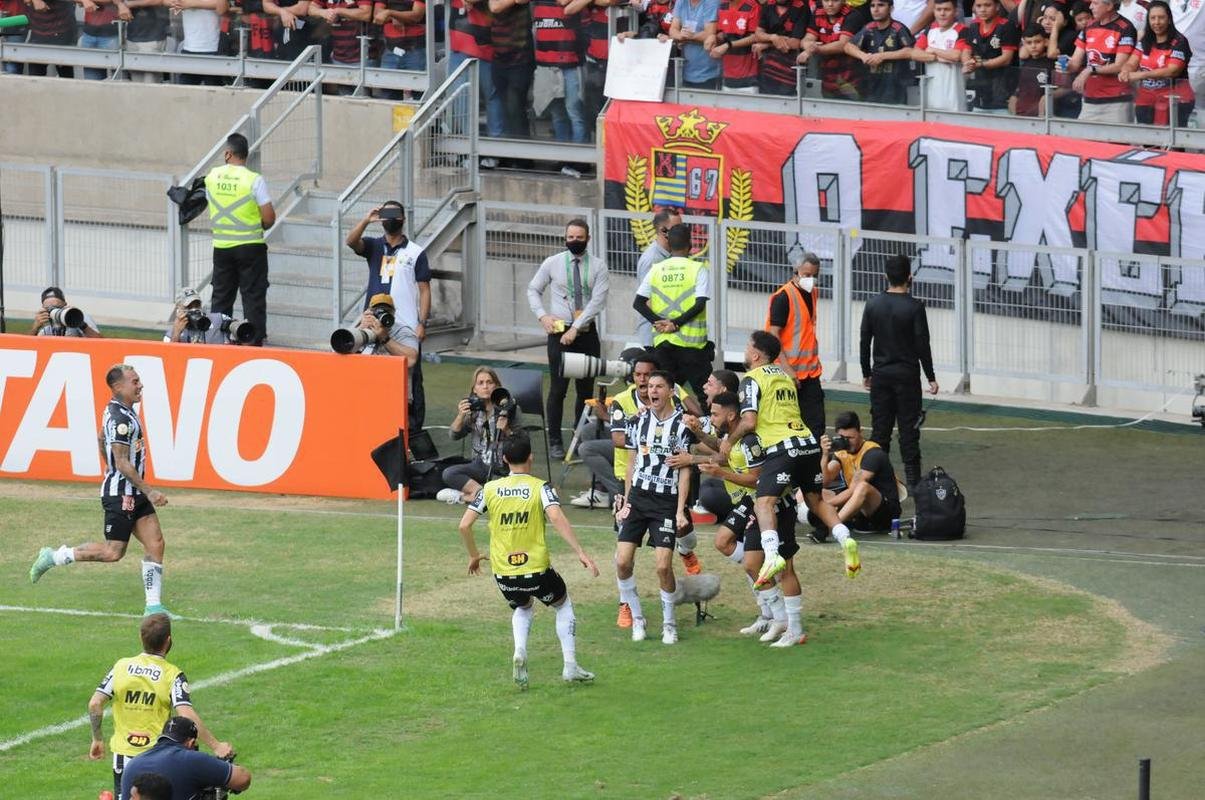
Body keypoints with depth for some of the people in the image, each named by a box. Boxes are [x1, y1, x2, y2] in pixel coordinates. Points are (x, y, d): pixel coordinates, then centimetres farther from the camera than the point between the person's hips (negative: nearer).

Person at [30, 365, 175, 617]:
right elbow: (122, 463, -23)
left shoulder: (119, 411, 10)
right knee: (113, 553, -4)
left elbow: (101, 440, 27)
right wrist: (149, 491, -22)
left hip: (134, 494, 10)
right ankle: (54, 557, 10)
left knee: (156, 544, 3)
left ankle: (154, 606, 4)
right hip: (120, 494, -10)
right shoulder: (120, 418, -21)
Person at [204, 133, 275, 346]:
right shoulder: (254, 180, -13)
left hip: (221, 246, 3)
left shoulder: (212, 177, -2)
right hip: (250, 247, -3)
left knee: (221, 298, 12)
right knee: (253, 297, 2)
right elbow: (269, 218, -12)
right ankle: (255, 342, -1)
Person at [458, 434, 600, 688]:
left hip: (503, 572, 3)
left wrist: (473, 555, 16)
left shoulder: (490, 489, 3)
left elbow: (464, 525, 0)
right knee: (563, 605, 24)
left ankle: (520, 653, 3)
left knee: (522, 609, 31)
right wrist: (580, 553, -22)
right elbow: (557, 518, -21)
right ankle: (570, 665, 15)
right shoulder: (540, 487, -6)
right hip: (537, 569, -3)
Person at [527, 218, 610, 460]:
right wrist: (542, 315, -5)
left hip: (586, 333, 1)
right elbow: (533, 290, 12)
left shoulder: (598, 267, -1)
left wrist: (576, 328, -16)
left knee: (586, 389, 5)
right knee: (558, 388, -4)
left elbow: (598, 301, -9)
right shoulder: (552, 263, 3)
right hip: (559, 331, -1)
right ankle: (555, 442, 2)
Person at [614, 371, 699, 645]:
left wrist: (680, 511, -8)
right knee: (623, 561, -7)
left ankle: (669, 624, 7)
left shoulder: (682, 425, -4)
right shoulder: (637, 422, 7)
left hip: (666, 501, -4)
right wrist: (625, 502, 9)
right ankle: (637, 619, 9)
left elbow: (685, 471, -3)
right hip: (638, 497, 4)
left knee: (663, 566, -11)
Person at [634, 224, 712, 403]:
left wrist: (659, 322, -6)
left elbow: (638, 303, 0)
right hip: (691, 342, -3)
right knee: (704, 392, 1)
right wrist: (676, 324, -13)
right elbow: (700, 304, -15)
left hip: (662, 341, 3)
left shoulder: (656, 269, 5)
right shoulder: (698, 269, -5)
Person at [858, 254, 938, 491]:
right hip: (907, 374, -3)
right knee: (909, 429, 0)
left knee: (880, 428, 8)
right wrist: (931, 378, -2)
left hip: (881, 374, 3)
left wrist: (866, 373, 15)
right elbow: (922, 345, -10)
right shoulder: (914, 307, -11)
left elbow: (864, 342, 5)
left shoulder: (873, 304, 1)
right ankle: (912, 479, 0)